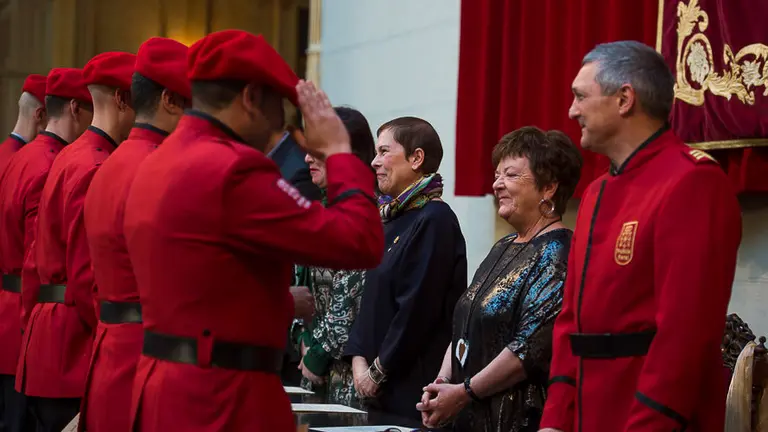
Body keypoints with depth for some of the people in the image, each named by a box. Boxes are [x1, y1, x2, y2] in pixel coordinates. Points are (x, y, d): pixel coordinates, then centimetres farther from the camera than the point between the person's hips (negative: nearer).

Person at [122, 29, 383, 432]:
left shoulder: (154, 166, 12)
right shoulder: (233, 169, -17)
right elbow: (360, 243, -17)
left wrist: (283, 301, 23)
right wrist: (339, 152, -4)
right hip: (224, 400, -9)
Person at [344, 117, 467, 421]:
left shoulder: (435, 220, -13)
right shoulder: (392, 218, 14)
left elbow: (418, 309, -18)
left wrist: (378, 371, -12)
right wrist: (358, 358, 2)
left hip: (414, 383, -8)